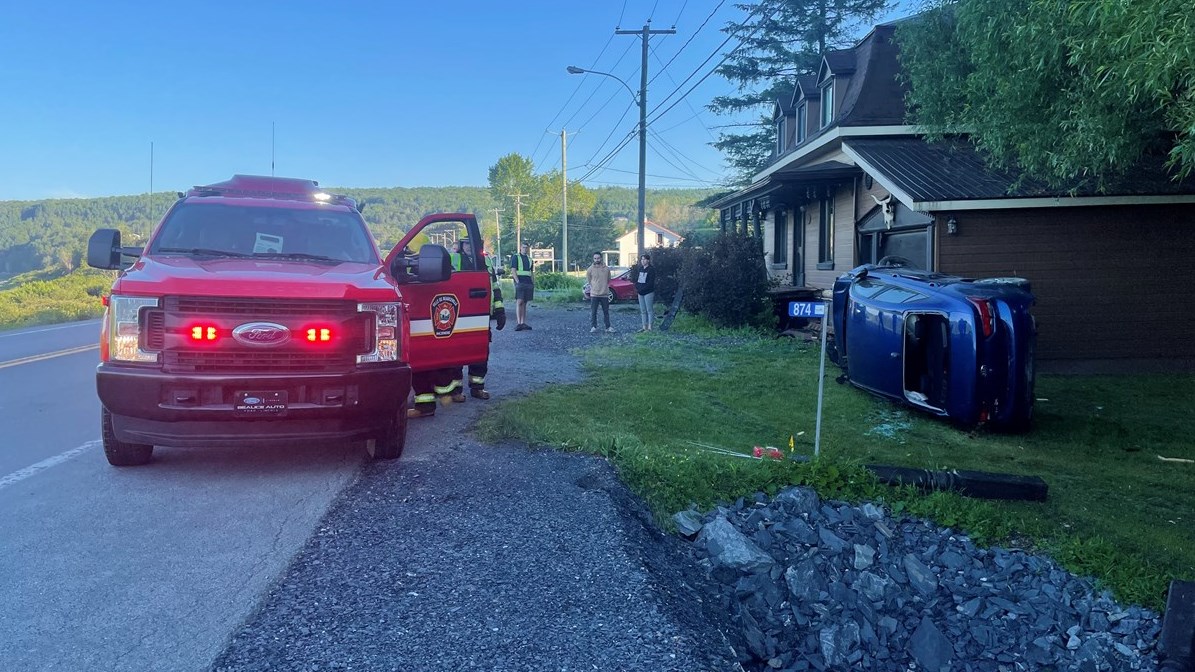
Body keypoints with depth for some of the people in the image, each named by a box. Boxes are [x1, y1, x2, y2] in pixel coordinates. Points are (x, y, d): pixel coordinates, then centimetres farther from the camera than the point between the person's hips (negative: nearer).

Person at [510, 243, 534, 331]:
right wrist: (518, 282, -16)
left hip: (528, 283, 6)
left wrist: (533, 284, 12)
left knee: (524, 303, 5)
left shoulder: (529, 259, 20)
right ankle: (518, 323, -17)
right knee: (519, 302, -13)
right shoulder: (515, 257, 3)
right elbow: (513, 271, -5)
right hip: (520, 282, -6)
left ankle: (523, 323, 5)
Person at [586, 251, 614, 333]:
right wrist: (593, 288, 2)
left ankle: (608, 327, 17)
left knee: (606, 312, 9)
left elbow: (608, 280, 12)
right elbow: (588, 281, 5)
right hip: (594, 294, -1)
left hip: (604, 294, 2)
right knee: (593, 312, 1)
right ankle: (593, 327, 10)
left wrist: (604, 287, 7)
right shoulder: (590, 269, -3)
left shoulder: (607, 268, 1)